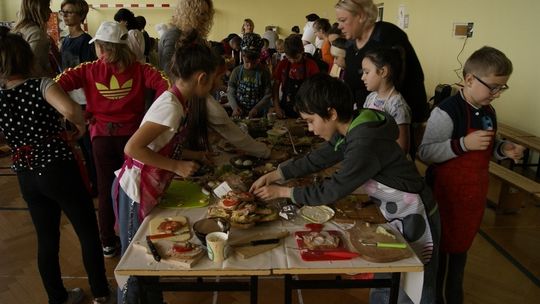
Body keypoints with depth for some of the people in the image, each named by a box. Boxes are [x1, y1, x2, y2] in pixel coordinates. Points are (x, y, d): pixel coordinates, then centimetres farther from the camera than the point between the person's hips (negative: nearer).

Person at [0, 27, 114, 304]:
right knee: (89, 234, 10)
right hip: (59, 171, -5)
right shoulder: (40, 85, -12)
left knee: (46, 239, 18)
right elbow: (69, 109, -33)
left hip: (26, 177, 5)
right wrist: (81, 125, -13)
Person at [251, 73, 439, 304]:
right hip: (395, 216, 8)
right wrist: (272, 176, 0)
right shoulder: (350, 128, -5)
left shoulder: (365, 144, -33)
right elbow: (317, 159, 5)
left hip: (415, 219, -8)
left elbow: (331, 191, -26)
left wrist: (282, 192, -15)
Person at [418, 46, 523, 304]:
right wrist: (463, 143, -33)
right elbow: (424, 152, -24)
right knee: (447, 250, 4)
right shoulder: (447, 111, -21)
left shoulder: (488, 112, 6)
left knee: (461, 245, 21)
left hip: (474, 193, 9)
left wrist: (502, 149, -2)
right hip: (447, 195, -8)